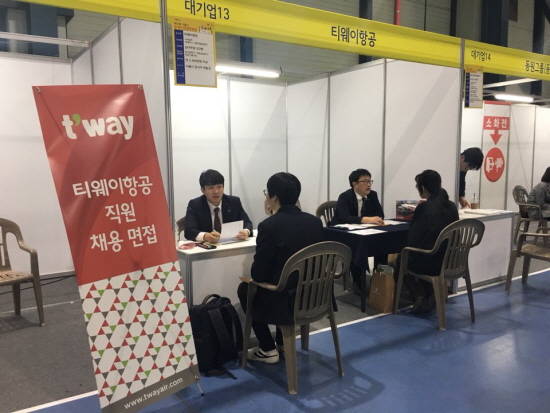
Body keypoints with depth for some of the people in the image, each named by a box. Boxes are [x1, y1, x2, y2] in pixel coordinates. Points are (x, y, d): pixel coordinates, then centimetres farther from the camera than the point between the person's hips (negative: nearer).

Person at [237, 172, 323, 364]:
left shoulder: (269, 226, -20)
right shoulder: (315, 221, -2)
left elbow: (259, 272, -15)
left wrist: (251, 278, 10)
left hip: (288, 301, -6)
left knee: (245, 289, 24)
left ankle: (267, 349, 25)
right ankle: (283, 342, 38)